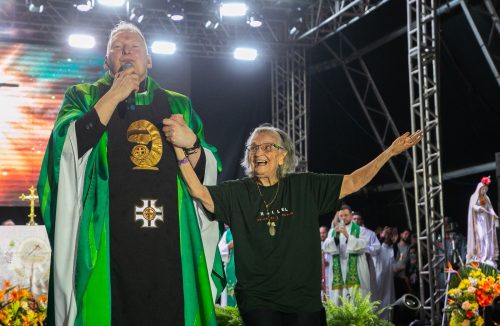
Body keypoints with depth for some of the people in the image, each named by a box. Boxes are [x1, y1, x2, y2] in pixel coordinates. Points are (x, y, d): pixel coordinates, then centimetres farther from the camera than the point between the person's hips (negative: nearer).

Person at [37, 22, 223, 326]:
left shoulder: (178, 105, 18)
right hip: (107, 241, -2)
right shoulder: (84, 97, 13)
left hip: (171, 242, 2)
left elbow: (207, 174, 15)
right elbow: (66, 147, -7)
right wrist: (114, 96, -6)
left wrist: (191, 143, -5)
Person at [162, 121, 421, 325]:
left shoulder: (305, 186, 4)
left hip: (303, 299, 2)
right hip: (257, 299, -1)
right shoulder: (237, 193, 0)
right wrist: (180, 148, -27)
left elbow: (352, 183, 4)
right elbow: (200, 193, -16)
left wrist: (390, 152, -3)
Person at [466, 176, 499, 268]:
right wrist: (480, 208, -29)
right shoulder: (474, 197, 0)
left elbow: (490, 208, 5)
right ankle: (479, 257, -17)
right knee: (480, 237, -15)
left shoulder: (486, 198, 14)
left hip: (486, 220, 5)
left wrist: (493, 214, -15)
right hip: (478, 220, -5)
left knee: (487, 238, -1)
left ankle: (487, 257, 0)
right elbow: (473, 206, -12)